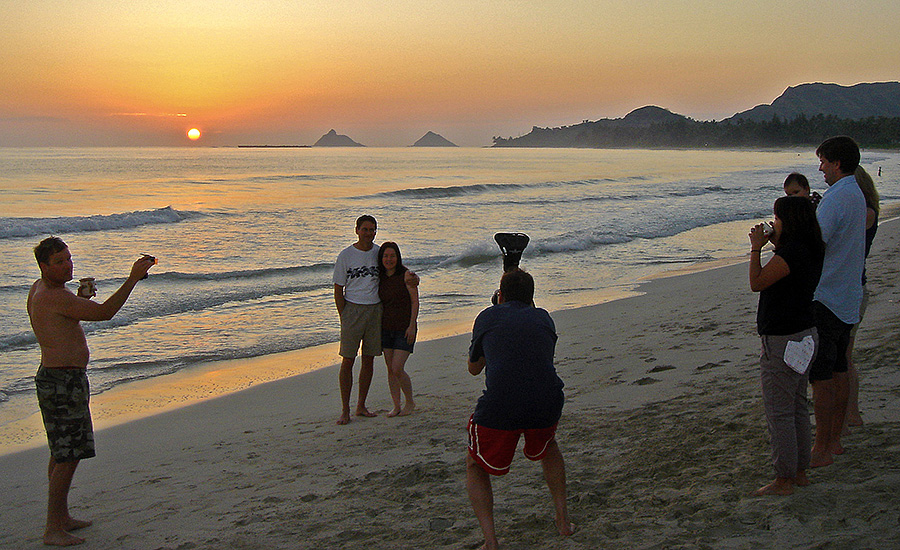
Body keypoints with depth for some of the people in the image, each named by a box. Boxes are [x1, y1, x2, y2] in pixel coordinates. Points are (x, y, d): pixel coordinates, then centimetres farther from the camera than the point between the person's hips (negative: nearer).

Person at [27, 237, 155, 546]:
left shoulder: (40, 288, 11)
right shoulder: (54, 297, -21)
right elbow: (105, 312, -25)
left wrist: (81, 298, 10)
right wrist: (133, 278, -24)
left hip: (57, 378, 11)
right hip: (62, 383, -11)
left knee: (61, 453, 17)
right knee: (67, 457, -7)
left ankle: (62, 518, 27)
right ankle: (53, 530, -2)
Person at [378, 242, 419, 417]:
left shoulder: (406, 275, -9)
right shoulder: (381, 278, 5)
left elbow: (415, 301, -10)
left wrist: (412, 325, -16)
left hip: (404, 329, -5)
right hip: (386, 328, 5)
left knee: (397, 369, -11)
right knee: (390, 369, 5)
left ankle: (410, 402, 10)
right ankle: (396, 406, 14)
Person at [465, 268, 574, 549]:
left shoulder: (487, 317, 13)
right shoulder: (543, 318, 19)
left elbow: (474, 368, 27)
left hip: (499, 409, -3)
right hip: (547, 404, 3)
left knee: (476, 467, 21)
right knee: (547, 447, 37)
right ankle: (563, 518, 33)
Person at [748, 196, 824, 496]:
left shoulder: (791, 252, -21)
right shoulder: (811, 251, 8)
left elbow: (757, 283, -19)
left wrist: (756, 247, -10)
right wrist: (775, 244, 12)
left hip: (782, 341, -10)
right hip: (804, 335, 10)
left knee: (779, 412, -2)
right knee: (798, 407, 17)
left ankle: (784, 480, 5)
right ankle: (800, 471, 26)